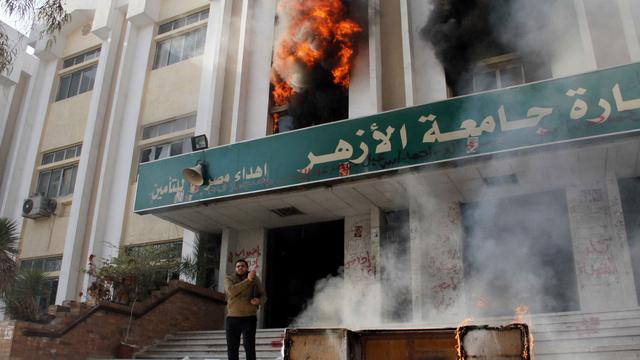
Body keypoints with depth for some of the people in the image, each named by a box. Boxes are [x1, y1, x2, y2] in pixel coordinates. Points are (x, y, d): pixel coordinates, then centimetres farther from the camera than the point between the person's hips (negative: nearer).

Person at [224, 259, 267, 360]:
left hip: (249, 318, -1)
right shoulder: (228, 279, 2)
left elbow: (263, 297, 8)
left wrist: (259, 301, -16)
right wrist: (248, 280, -23)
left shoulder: (255, 279, 5)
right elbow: (232, 291, -19)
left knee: (249, 347, -11)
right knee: (232, 349, 4)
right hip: (232, 319, 2)